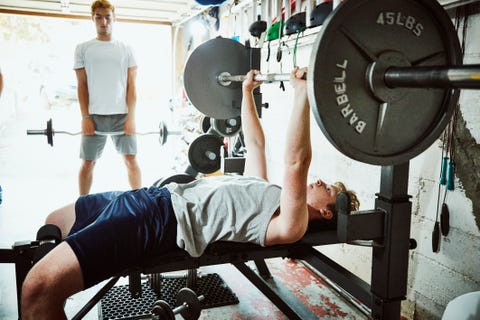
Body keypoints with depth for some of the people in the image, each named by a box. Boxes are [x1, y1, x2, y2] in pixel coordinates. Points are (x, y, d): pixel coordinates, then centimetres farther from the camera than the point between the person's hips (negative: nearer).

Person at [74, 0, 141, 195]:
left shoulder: (126, 50, 8)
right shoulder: (83, 49, 7)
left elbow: (131, 85, 3)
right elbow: (82, 86, 5)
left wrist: (131, 117, -6)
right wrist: (85, 117, -6)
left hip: (122, 115, 0)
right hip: (94, 115, 0)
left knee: (131, 159, -2)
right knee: (87, 162, 4)